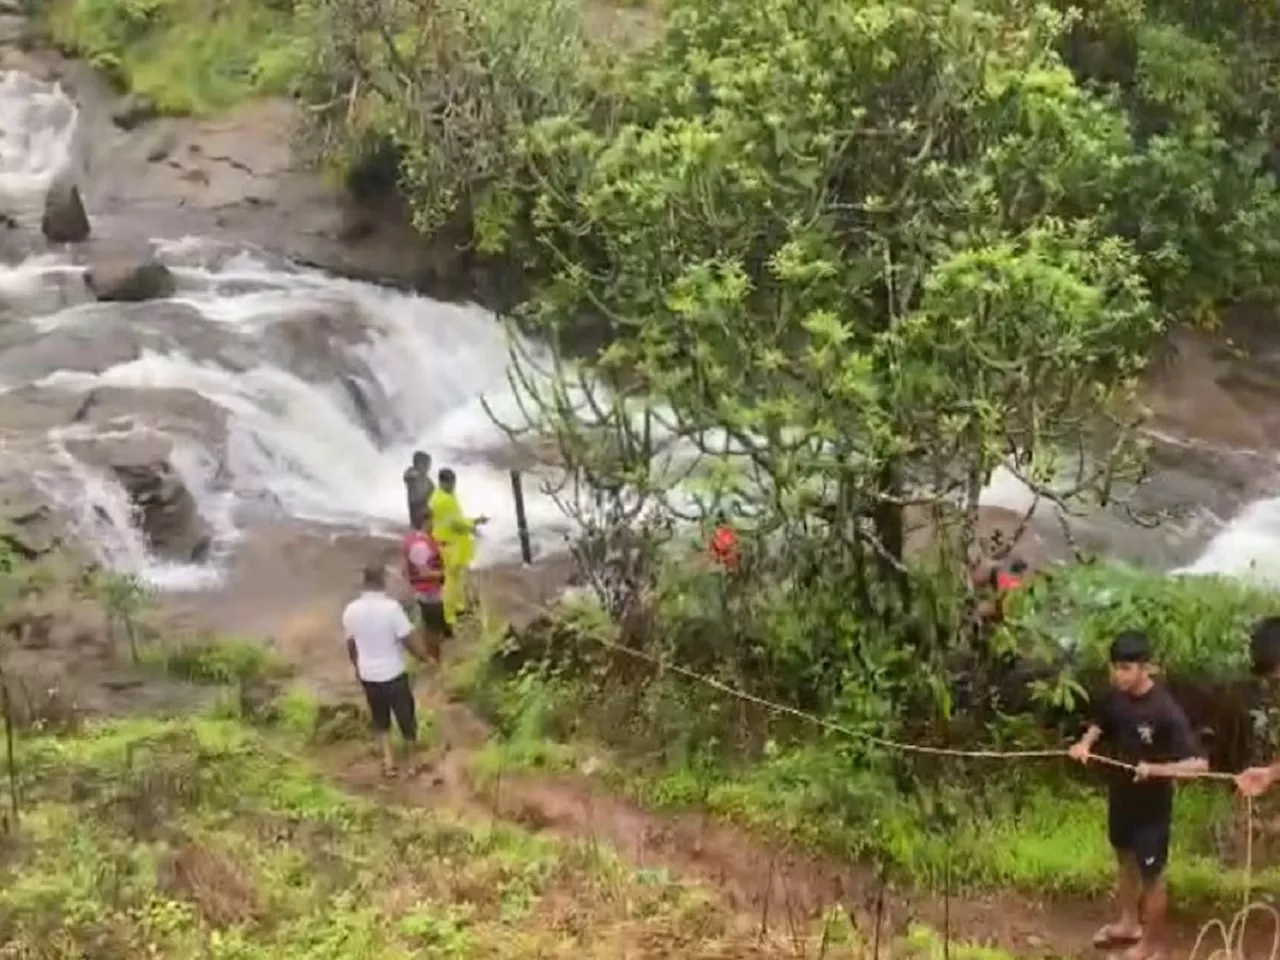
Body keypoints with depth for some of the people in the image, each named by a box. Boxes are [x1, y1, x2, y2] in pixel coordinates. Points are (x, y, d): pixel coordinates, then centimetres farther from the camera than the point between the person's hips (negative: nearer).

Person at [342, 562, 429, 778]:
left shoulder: (351, 610, -9)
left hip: (368, 675, 4)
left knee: (380, 719, 22)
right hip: (393, 673, -3)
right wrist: (422, 657, 1)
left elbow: (350, 645, 3)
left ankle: (388, 760, 21)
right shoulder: (391, 607, -23)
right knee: (406, 717, 17)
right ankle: (412, 759, 33)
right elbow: (406, 640, -18)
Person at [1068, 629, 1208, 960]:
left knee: (1151, 875, 9)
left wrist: (1155, 769, -41)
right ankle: (1129, 923, 47)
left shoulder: (1166, 711, -29)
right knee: (1126, 860, 26)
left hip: (1152, 805, -7)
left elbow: (1199, 764, -30)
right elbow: (1100, 724, 13)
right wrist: (1086, 742, -7)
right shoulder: (1114, 698, -9)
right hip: (1120, 795, 7)